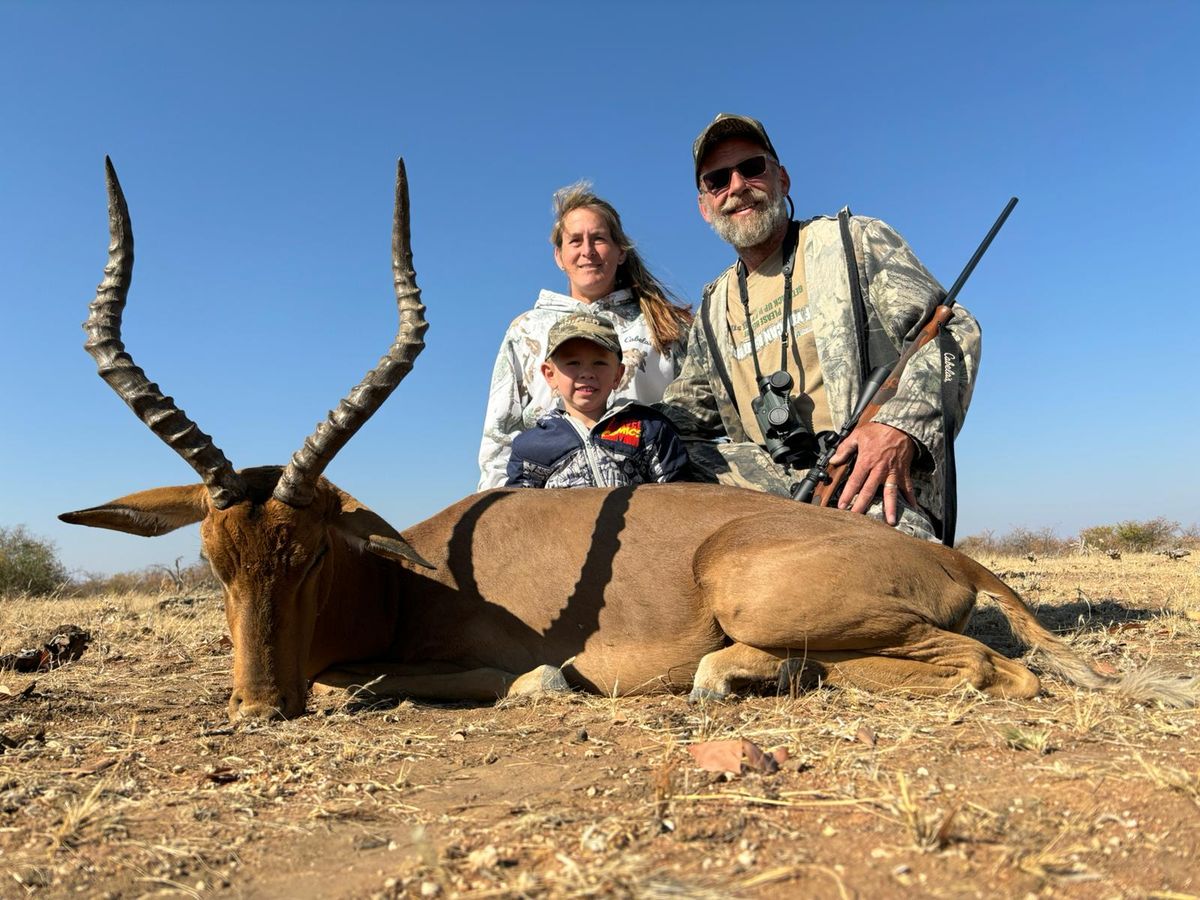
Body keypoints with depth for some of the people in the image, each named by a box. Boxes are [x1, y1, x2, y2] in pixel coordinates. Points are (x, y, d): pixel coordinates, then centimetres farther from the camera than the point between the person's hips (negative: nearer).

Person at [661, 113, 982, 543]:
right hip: (776, 490, 5)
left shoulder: (854, 240, 9)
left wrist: (902, 425, -20)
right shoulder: (713, 308, 22)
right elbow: (686, 411, 22)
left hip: (880, 483, -4)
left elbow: (952, 331, -1)